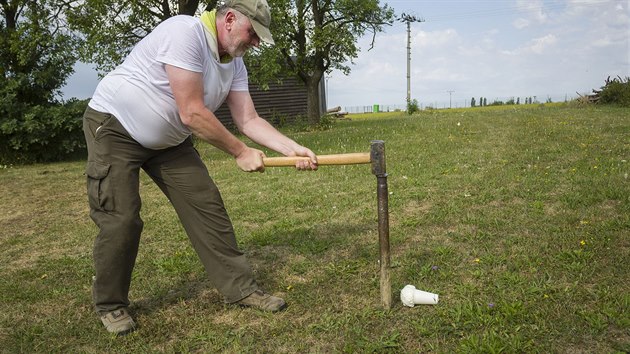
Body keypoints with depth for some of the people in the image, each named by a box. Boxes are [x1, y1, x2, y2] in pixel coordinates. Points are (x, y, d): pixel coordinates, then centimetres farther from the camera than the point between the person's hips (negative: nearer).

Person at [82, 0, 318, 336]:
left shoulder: (235, 64, 0)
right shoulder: (185, 32, -27)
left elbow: (249, 120, -4)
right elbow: (192, 113, -30)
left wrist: (294, 149, -16)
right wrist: (241, 152, -22)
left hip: (168, 139, 8)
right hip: (113, 126, -7)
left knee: (206, 206, 0)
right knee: (120, 220, -9)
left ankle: (240, 287, 7)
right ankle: (110, 305, 14)